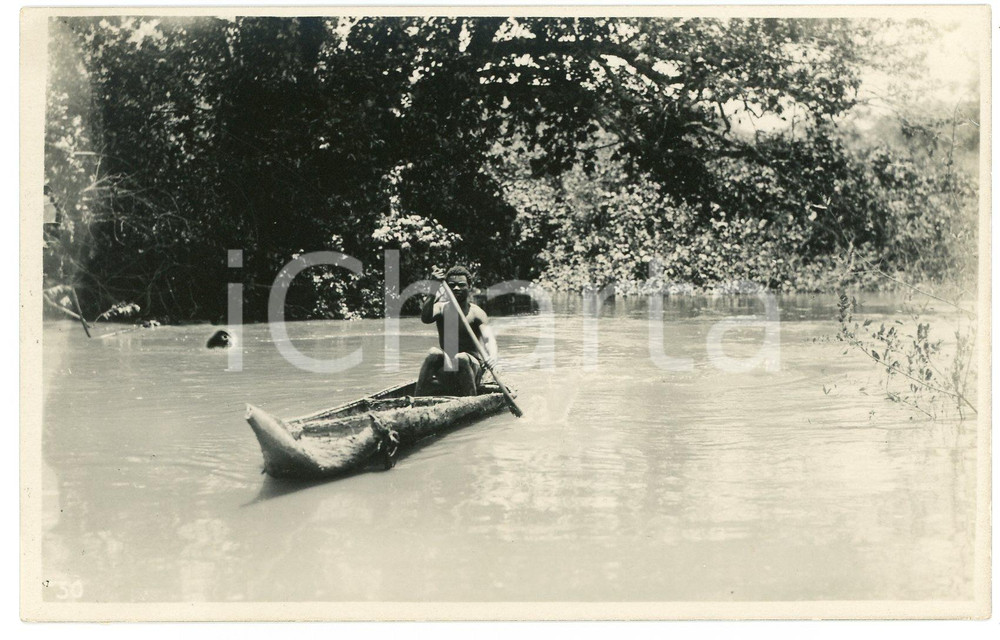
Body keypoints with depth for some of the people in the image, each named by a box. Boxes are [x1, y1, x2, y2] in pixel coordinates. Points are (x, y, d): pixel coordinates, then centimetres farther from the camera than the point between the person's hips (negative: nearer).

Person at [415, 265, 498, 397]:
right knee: (434, 354, -27)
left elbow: (488, 338, -22)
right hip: (446, 372, 2)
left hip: (471, 367, -2)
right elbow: (425, 318, -17)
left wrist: (492, 355, -44)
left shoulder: (476, 313, -4)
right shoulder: (441, 307, 6)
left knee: (461, 358, -33)